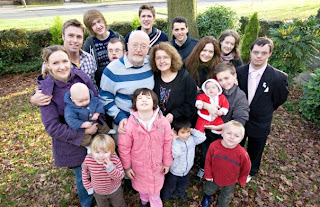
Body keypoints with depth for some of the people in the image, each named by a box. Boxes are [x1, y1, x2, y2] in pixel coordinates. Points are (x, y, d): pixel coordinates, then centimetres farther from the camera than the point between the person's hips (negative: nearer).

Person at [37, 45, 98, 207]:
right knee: (82, 177, 17)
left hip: (95, 134, 3)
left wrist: (95, 123, -17)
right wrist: (83, 132, -19)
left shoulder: (81, 76, -12)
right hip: (71, 142, -2)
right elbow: (52, 127, -17)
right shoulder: (45, 90, -18)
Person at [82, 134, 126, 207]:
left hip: (115, 190, -1)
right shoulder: (88, 160, -27)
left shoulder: (115, 159, -32)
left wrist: (111, 168, -41)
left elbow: (121, 176, -24)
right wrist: (88, 187, -1)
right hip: (98, 192, 1)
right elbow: (85, 172, -6)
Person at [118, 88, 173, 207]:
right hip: (139, 166, 0)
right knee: (141, 185, 27)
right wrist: (127, 167, -2)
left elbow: (167, 143, -7)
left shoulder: (163, 122, -19)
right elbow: (124, 148, -12)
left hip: (157, 165, 0)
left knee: (155, 188, 21)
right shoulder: (129, 125, -24)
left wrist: (167, 162, 1)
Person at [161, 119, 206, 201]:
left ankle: (180, 193, 64)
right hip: (174, 172, -5)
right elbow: (176, 154, -45)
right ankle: (166, 196, 51)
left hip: (186, 170, 5)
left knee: (183, 185, 33)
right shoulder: (174, 142, -31)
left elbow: (202, 137, -17)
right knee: (170, 186, 21)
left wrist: (193, 130, -22)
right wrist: (174, 140, -42)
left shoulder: (192, 139, -13)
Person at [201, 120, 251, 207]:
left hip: (230, 182, -1)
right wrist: (208, 175, -5)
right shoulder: (214, 146, -29)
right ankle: (207, 196, 68)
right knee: (209, 189, 32)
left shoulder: (242, 154, -33)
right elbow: (208, 161, -13)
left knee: (225, 197, 28)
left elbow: (246, 168, -14)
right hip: (214, 177, 2)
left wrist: (242, 180, 0)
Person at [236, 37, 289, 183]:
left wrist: (265, 111, 3)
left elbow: (280, 98, -5)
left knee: (254, 152, 23)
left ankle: (250, 171, 53)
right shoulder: (239, 71, -15)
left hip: (259, 123, -2)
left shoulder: (279, 77, -23)